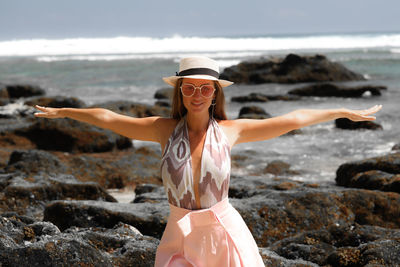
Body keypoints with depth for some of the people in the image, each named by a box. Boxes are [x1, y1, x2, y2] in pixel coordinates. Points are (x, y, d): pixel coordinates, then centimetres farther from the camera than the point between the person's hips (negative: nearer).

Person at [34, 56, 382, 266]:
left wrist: (347, 112, 5)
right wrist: (62, 111, 16)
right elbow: (108, 118, 6)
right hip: (180, 237, 0)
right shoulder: (166, 129, -3)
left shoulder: (230, 130, -4)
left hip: (224, 231, 0)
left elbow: (292, 120, 0)